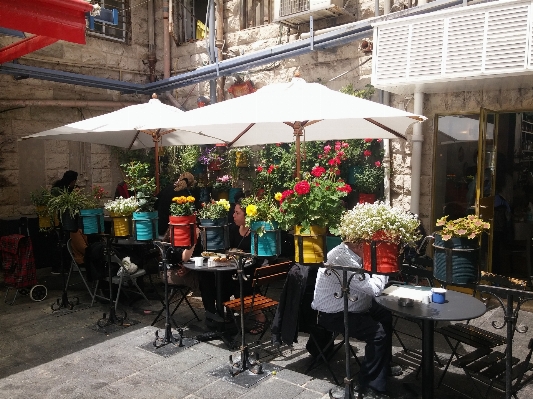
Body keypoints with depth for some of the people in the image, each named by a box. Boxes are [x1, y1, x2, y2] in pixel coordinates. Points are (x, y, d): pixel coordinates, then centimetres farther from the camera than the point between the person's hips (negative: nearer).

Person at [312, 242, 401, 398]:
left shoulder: (350, 253, 1)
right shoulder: (342, 258, -30)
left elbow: (367, 283, 12)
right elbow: (374, 288, -29)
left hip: (346, 307, 11)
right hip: (333, 315, -11)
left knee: (385, 315, 17)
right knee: (378, 332, -23)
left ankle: (384, 366, 32)